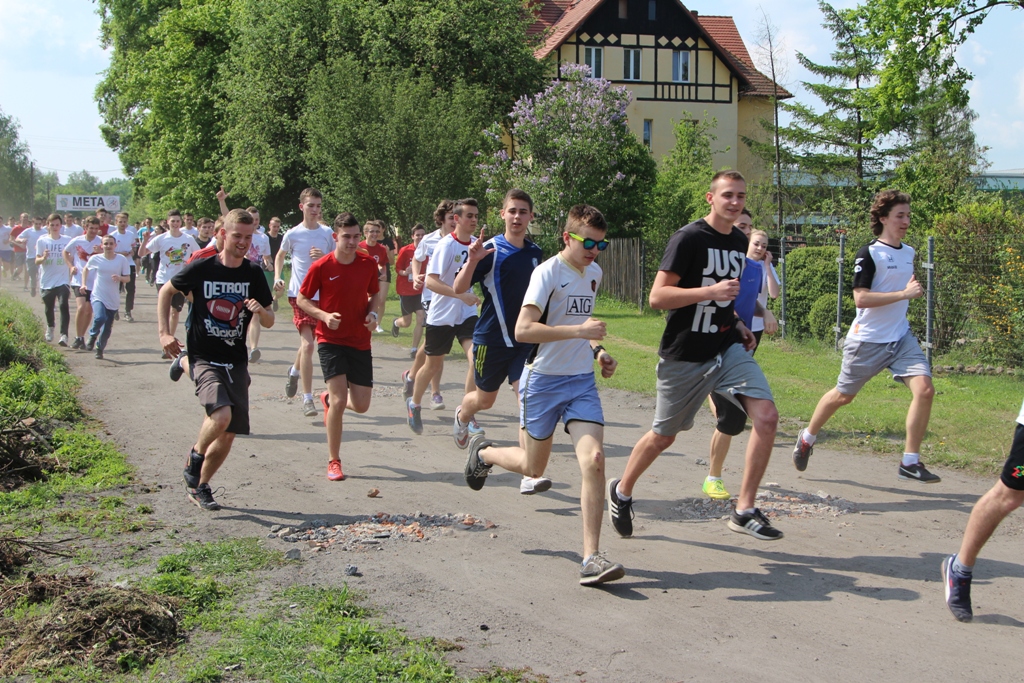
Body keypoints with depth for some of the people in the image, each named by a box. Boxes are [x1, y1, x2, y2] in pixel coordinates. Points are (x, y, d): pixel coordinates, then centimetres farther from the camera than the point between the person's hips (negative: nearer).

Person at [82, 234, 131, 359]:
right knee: (100, 318, -28)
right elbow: (86, 269, 17)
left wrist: (120, 278, -21)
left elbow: (128, 278, -1)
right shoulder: (95, 259, -3)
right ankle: (93, 336, 3)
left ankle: (100, 349, 31)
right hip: (98, 297, -1)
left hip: (113, 300, 1)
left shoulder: (122, 259, -5)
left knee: (107, 329, 8)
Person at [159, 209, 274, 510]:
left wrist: (260, 311, -16)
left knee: (230, 432, 4)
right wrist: (164, 332, 1)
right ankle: (193, 461, 2)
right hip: (204, 358, -4)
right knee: (221, 415, -26)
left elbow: (269, 322, 8)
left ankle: (200, 486, 25)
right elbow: (166, 291, 8)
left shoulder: (253, 274, 1)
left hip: (237, 361, 4)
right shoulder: (201, 268, -8)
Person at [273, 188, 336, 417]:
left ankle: (294, 371, 49)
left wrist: (323, 257, -10)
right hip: (299, 294, -3)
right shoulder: (293, 234, -1)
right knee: (308, 344, -15)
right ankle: (307, 398, -10)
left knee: (308, 342, 17)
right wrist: (277, 277, 1)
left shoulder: (327, 233, 4)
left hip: (322, 293, 3)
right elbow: (280, 256, 16)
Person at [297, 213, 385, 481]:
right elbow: (302, 299, -1)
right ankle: (333, 461, 2)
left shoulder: (369, 264, -1)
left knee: (361, 405, 2)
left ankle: (329, 399, 39)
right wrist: (324, 315, -17)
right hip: (331, 340, -4)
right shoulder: (321, 267, -11)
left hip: (360, 341, 4)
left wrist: (374, 313, -6)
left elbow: (376, 294, 14)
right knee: (340, 400, -15)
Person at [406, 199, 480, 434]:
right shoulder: (446, 245, -16)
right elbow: (431, 282, -23)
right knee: (433, 365, 11)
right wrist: (462, 295, -30)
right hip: (441, 315, -4)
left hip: (467, 314, 4)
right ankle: (414, 404, 37)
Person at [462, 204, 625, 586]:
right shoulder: (548, 271, -15)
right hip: (544, 380, -5)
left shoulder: (594, 273, 9)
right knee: (533, 468, 10)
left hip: (582, 381, 5)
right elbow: (523, 330, -26)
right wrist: (577, 330, -33)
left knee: (594, 459, -15)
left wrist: (597, 350, 10)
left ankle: (591, 557, -13)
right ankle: (483, 453, 43)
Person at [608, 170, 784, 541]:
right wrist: (710, 292, -28)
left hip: (728, 348, 6)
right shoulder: (689, 238, -13)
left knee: (766, 417, -14)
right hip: (684, 356, -5)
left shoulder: (739, 242, 10)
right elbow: (657, 296, -19)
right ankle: (621, 491, 36)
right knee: (663, 436, 8)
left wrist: (736, 323, 11)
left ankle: (744, 511, -4)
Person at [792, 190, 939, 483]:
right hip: (867, 340, -6)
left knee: (924, 389, -14)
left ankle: (910, 462, -6)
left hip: (901, 337, 6)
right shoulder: (870, 253, -13)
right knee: (843, 395, 10)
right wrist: (904, 294, -24)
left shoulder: (908, 252, 10)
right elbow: (860, 298, -23)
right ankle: (807, 438, 37)